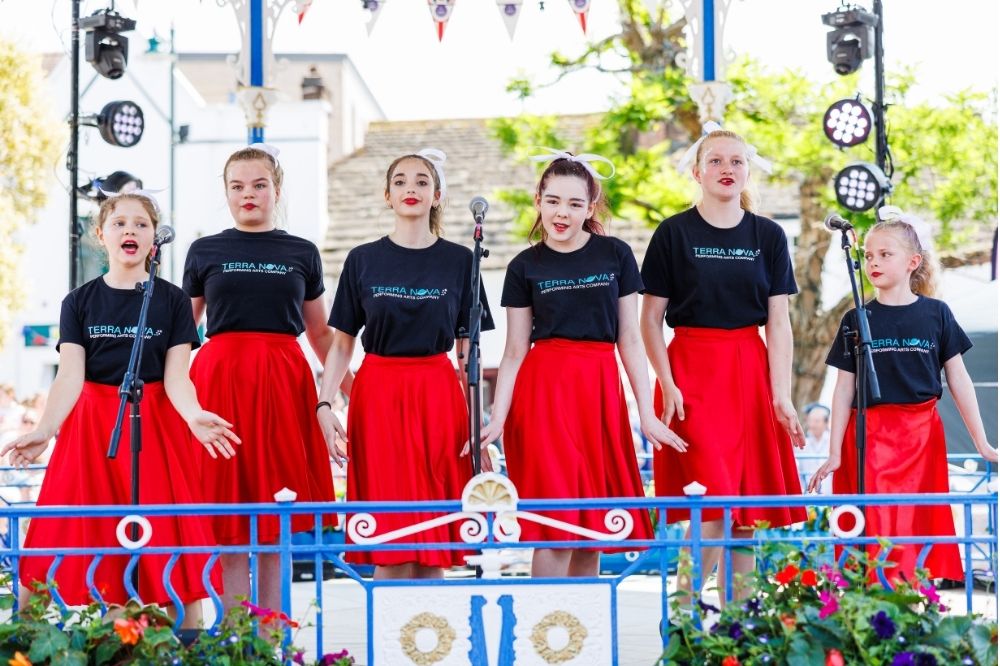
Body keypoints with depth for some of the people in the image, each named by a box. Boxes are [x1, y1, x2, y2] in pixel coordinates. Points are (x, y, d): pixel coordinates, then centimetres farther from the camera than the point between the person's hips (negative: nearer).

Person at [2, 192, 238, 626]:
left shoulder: (172, 300, 3)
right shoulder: (79, 302, 5)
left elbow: (175, 377, -4)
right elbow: (70, 377, -5)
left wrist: (193, 416, -26)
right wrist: (44, 430, -23)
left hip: (155, 426, -1)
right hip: (91, 425, 1)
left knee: (171, 542, -3)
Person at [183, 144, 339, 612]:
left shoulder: (302, 254, 10)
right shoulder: (205, 252, 8)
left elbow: (321, 333, 16)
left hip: (283, 380, 1)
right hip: (219, 378, -1)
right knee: (227, 506, -2)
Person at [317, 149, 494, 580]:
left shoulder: (459, 261, 5)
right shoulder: (363, 260, 5)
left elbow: (468, 351, 6)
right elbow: (341, 343, 6)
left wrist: (476, 420, -1)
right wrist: (324, 404, -6)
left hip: (438, 398, 0)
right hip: (378, 396, 0)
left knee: (434, 544, 1)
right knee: (389, 541, -2)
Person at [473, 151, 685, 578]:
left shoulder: (615, 255, 5)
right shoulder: (525, 267, 4)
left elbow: (629, 340, 7)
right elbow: (515, 353, 4)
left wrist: (646, 414, 2)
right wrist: (498, 418, -7)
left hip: (601, 391, 2)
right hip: (543, 391, -2)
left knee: (593, 522, 4)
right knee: (556, 522, -8)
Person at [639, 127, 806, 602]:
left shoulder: (768, 236, 7)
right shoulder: (674, 233, 0)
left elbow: (778, 323, 4)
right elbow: (650, 318, 0)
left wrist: (781, 395, -3)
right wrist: (667, 384, -10)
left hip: (751, 373, 3)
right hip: (691, 371, -3)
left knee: (748, 507, 3)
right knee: (712, 500, -13)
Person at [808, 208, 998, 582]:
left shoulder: (936, 314, 3)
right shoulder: (857, 320, 4)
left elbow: (959, 381, 6)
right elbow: (844, 388, 6)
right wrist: (835, 454, 2)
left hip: (922, 436, 1)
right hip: (869, 438, 0)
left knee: (920, 529, 1)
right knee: (874, 531, -7)